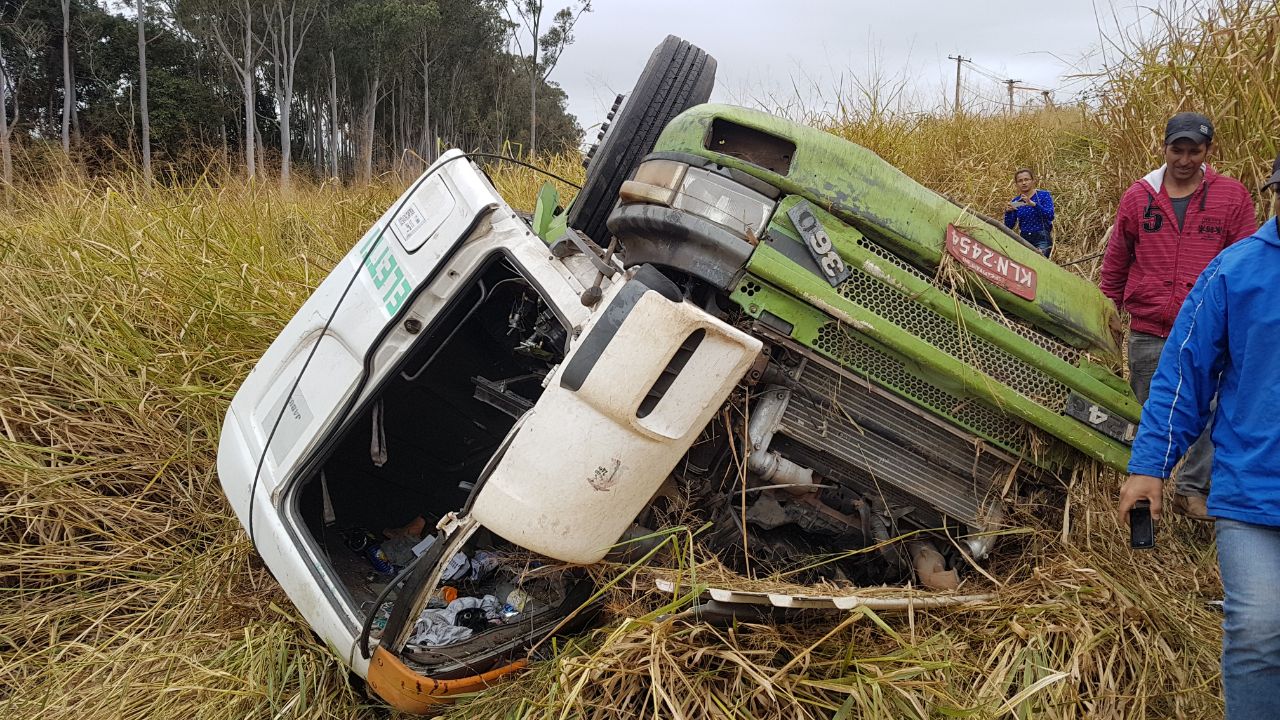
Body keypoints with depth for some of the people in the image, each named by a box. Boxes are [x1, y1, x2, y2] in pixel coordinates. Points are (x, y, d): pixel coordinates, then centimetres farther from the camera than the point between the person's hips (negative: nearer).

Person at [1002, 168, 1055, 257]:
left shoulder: (1043, 195, 0)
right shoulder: (1015, 202, 10)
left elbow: (1050, 216, -16)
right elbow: (1009, 227, 7)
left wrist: (1033, 204, -28)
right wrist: (1008, 212, -12)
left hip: (1042, 239, -4)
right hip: (1023, 239, 4)